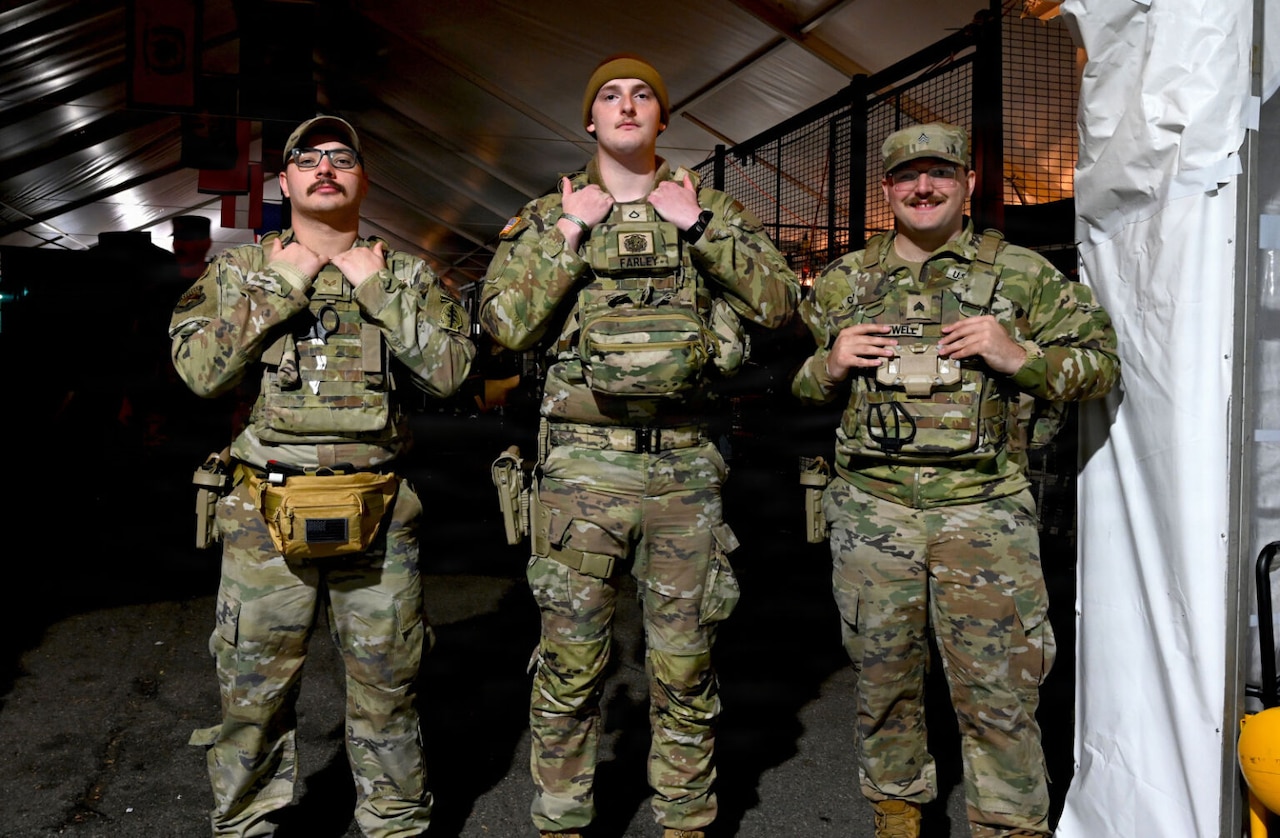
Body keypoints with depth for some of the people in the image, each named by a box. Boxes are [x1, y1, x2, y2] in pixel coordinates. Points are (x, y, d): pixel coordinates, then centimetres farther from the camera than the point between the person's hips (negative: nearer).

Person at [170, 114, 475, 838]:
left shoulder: (406, 274, 7)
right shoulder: (241, 271, 7)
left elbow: (450, 369, -6)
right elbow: (200, 369, -7)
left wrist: (378, 292, -9)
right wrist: (281, 286, -10)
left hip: (379, 515, 0)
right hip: (267, 513, 0)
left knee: (386, 685, 10)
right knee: (254, 688, 9)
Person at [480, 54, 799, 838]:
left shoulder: (710, 208, 11)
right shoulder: (547, 215, 9)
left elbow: (779, 300, 0)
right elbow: (506, 323, -4)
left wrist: (699, 225, -6)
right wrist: (570, 233, -8)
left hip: (686, 464, 1)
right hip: (584, 462, -1)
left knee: (685, 663, 10)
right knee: (571, 662, 5)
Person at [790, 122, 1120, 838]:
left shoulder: (1023, 274, 5)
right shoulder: (845, 281, 12)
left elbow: (1101, 363, 6)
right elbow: (797, 386, 20)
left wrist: (1019, 355, -11)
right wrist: (830, 366, -3)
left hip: (984, 511, -2)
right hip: (872, 510, 3)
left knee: (999, 693, -1)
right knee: (884, 678, 14)